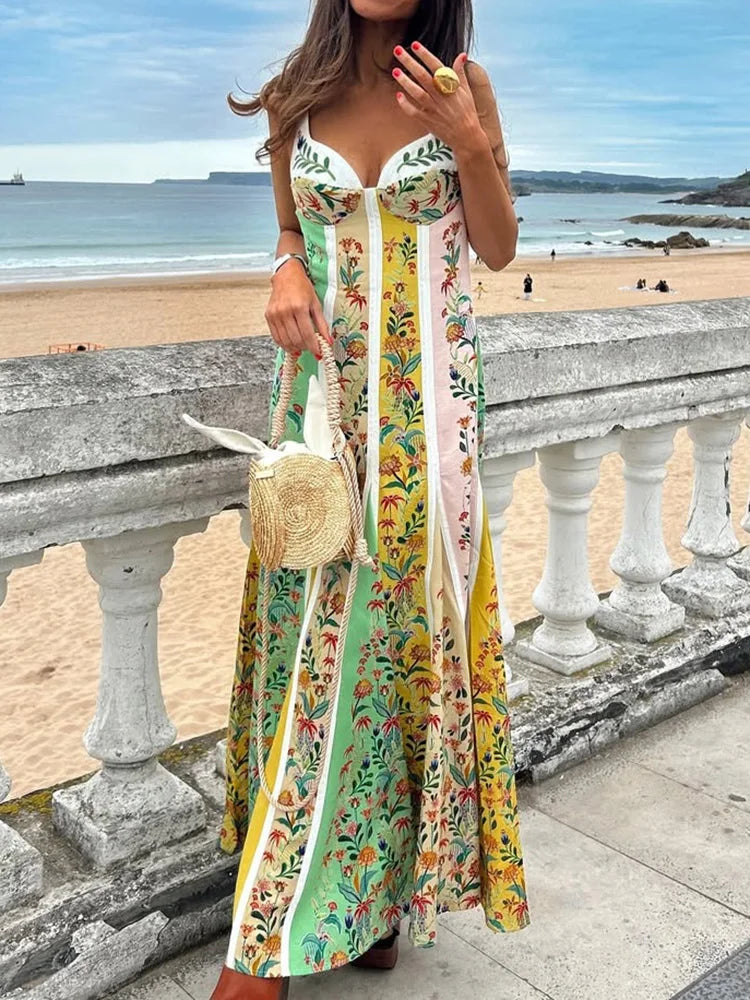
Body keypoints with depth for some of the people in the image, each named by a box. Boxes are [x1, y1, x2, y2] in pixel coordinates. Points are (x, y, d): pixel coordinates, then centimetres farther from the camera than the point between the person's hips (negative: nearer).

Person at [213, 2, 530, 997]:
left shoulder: (462, 85, 2)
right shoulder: (299, 95, 6)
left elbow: (499, 249, 4)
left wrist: (469, 143, -11)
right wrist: (287, 272, -6)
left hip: (426, 399, -1)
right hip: (327, 386, 1)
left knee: (405, 616, 1)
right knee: (316, 626, 2)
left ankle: (373, 887, 19)